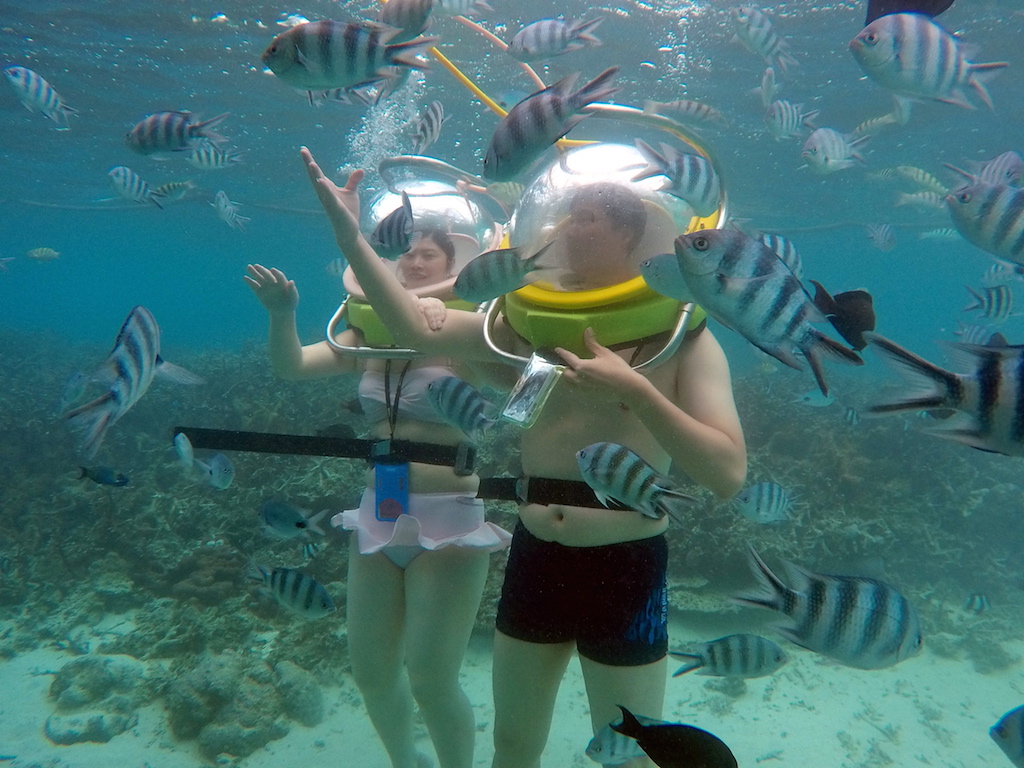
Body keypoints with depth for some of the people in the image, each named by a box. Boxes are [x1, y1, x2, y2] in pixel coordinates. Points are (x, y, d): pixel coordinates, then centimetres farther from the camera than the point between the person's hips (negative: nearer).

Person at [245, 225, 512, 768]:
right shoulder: (371, 336, 4)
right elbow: (291, 367, -2)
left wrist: (435, 307, -38)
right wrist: (282, 314, -19)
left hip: (447, 520, -5)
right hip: (376, 514, 5)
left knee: (431, 681, 1)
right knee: (371, 671, 16)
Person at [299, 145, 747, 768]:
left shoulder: (683, 337, -10)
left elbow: (729, 473, -19)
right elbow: (421, 331, -8)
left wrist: (634, 390, -29)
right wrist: (353, 237, -16)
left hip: (626, 569, -3)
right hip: (533, 558, 4)